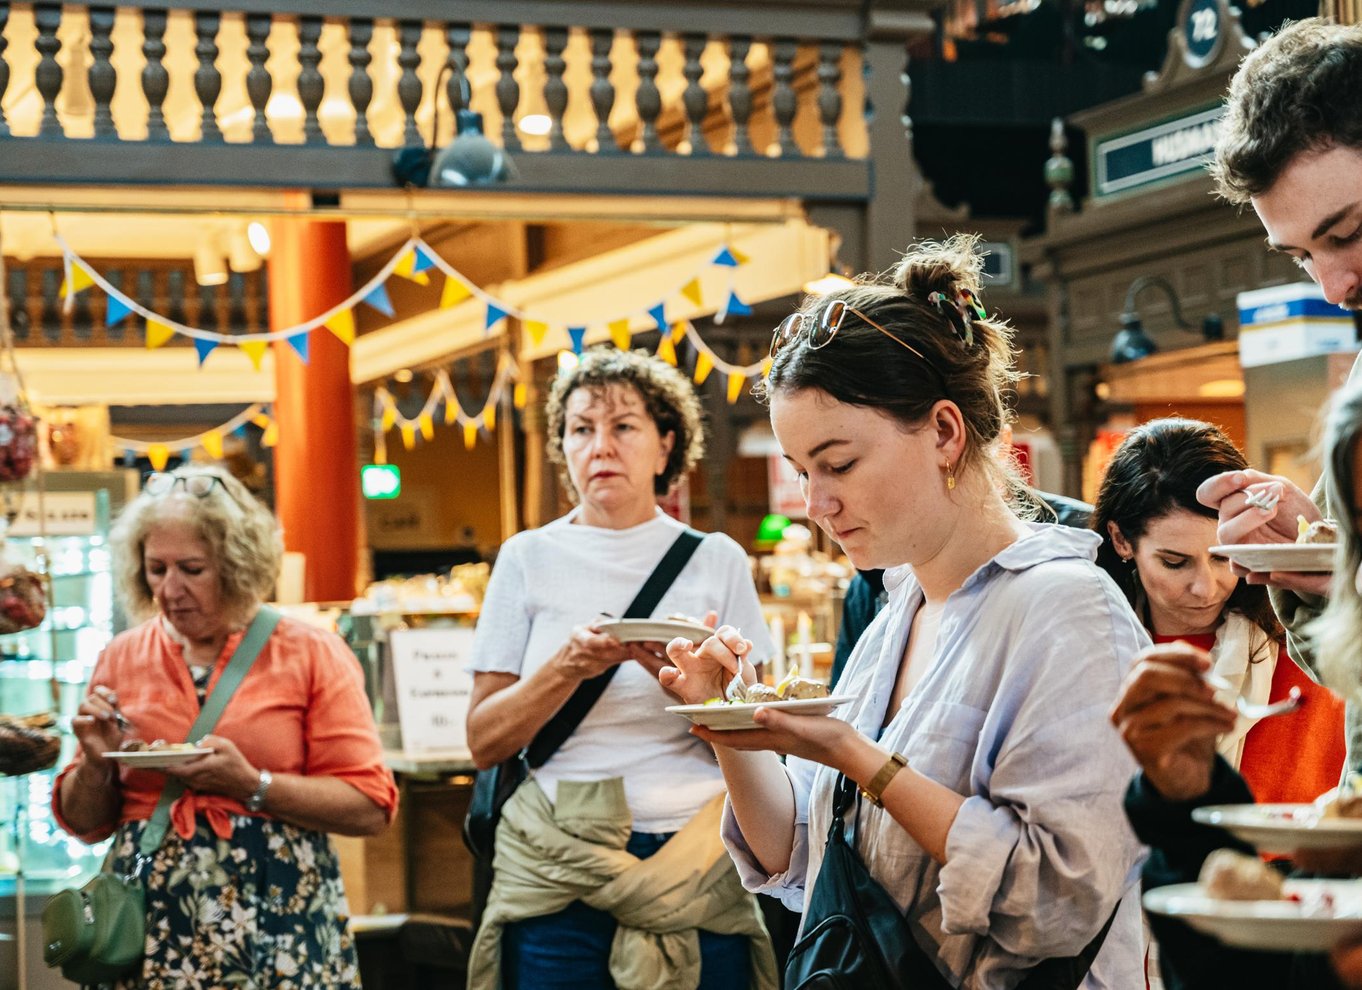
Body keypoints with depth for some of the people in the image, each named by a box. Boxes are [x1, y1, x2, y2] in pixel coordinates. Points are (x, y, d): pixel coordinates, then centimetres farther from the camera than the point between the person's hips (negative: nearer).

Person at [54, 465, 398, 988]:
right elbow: (84, 822, 16)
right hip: (150, 926, 2)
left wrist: (252, 786, -15)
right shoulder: (121, 659, 9)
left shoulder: (311, 654, 0)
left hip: (278, 927, -2)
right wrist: (96, 765, -4)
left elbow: (371, 808, -6)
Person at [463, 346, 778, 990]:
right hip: (556, 874, 0)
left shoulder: (716, 560, 6)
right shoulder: (529, 558, 5)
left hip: (699, 869, 1)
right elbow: (484, 742, 0)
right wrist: (566, 668, -16)